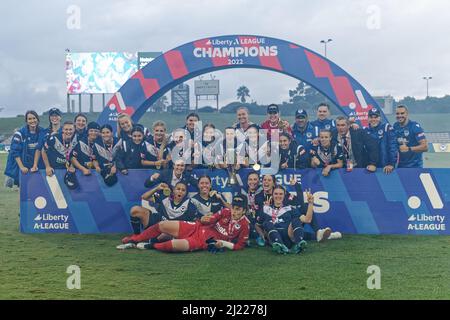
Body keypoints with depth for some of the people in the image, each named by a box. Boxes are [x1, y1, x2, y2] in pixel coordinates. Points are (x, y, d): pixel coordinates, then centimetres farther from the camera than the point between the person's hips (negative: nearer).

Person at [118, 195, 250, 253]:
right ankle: (134, 240, 15)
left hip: (204, 242, -5)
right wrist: (203, 220, -13)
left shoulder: (244, 225, -8)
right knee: (162, 225, -4)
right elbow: (211, 220, 9)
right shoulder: (226, 212, 3)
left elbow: (240, 245, -6)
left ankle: (151, 246, -3)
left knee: (176, 245, -32)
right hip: (197, 228, 5)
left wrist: (224, 243, -18)